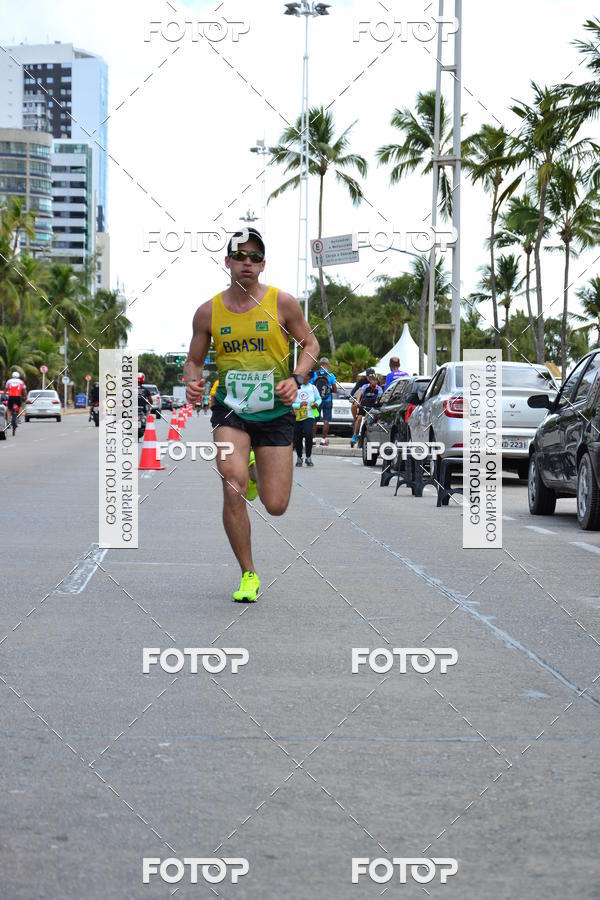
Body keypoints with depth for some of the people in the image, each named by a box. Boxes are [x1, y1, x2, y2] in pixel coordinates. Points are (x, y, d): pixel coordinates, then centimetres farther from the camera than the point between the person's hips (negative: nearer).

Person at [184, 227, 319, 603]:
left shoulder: (282, 302, -4)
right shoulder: (208, 311, 0)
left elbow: (310, 343, 7)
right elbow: (194, 360, 11)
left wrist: (296, 379, -10)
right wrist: (192, 382, -12)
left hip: (275, 412, 0)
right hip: (230, 408, 0)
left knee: (276, 506, 0)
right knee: (233, 487, -22)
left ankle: (256, 472, 39)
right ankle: (248, 574, -4)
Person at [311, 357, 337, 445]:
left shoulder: (314, 374, -3)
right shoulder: (331, 375, -5)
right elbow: (335, 389, -4)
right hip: (327, 401, -1)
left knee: (314, 420, 9)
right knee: (326, 420, 4)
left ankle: (313, 438, 10)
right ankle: (323, 439, 3)